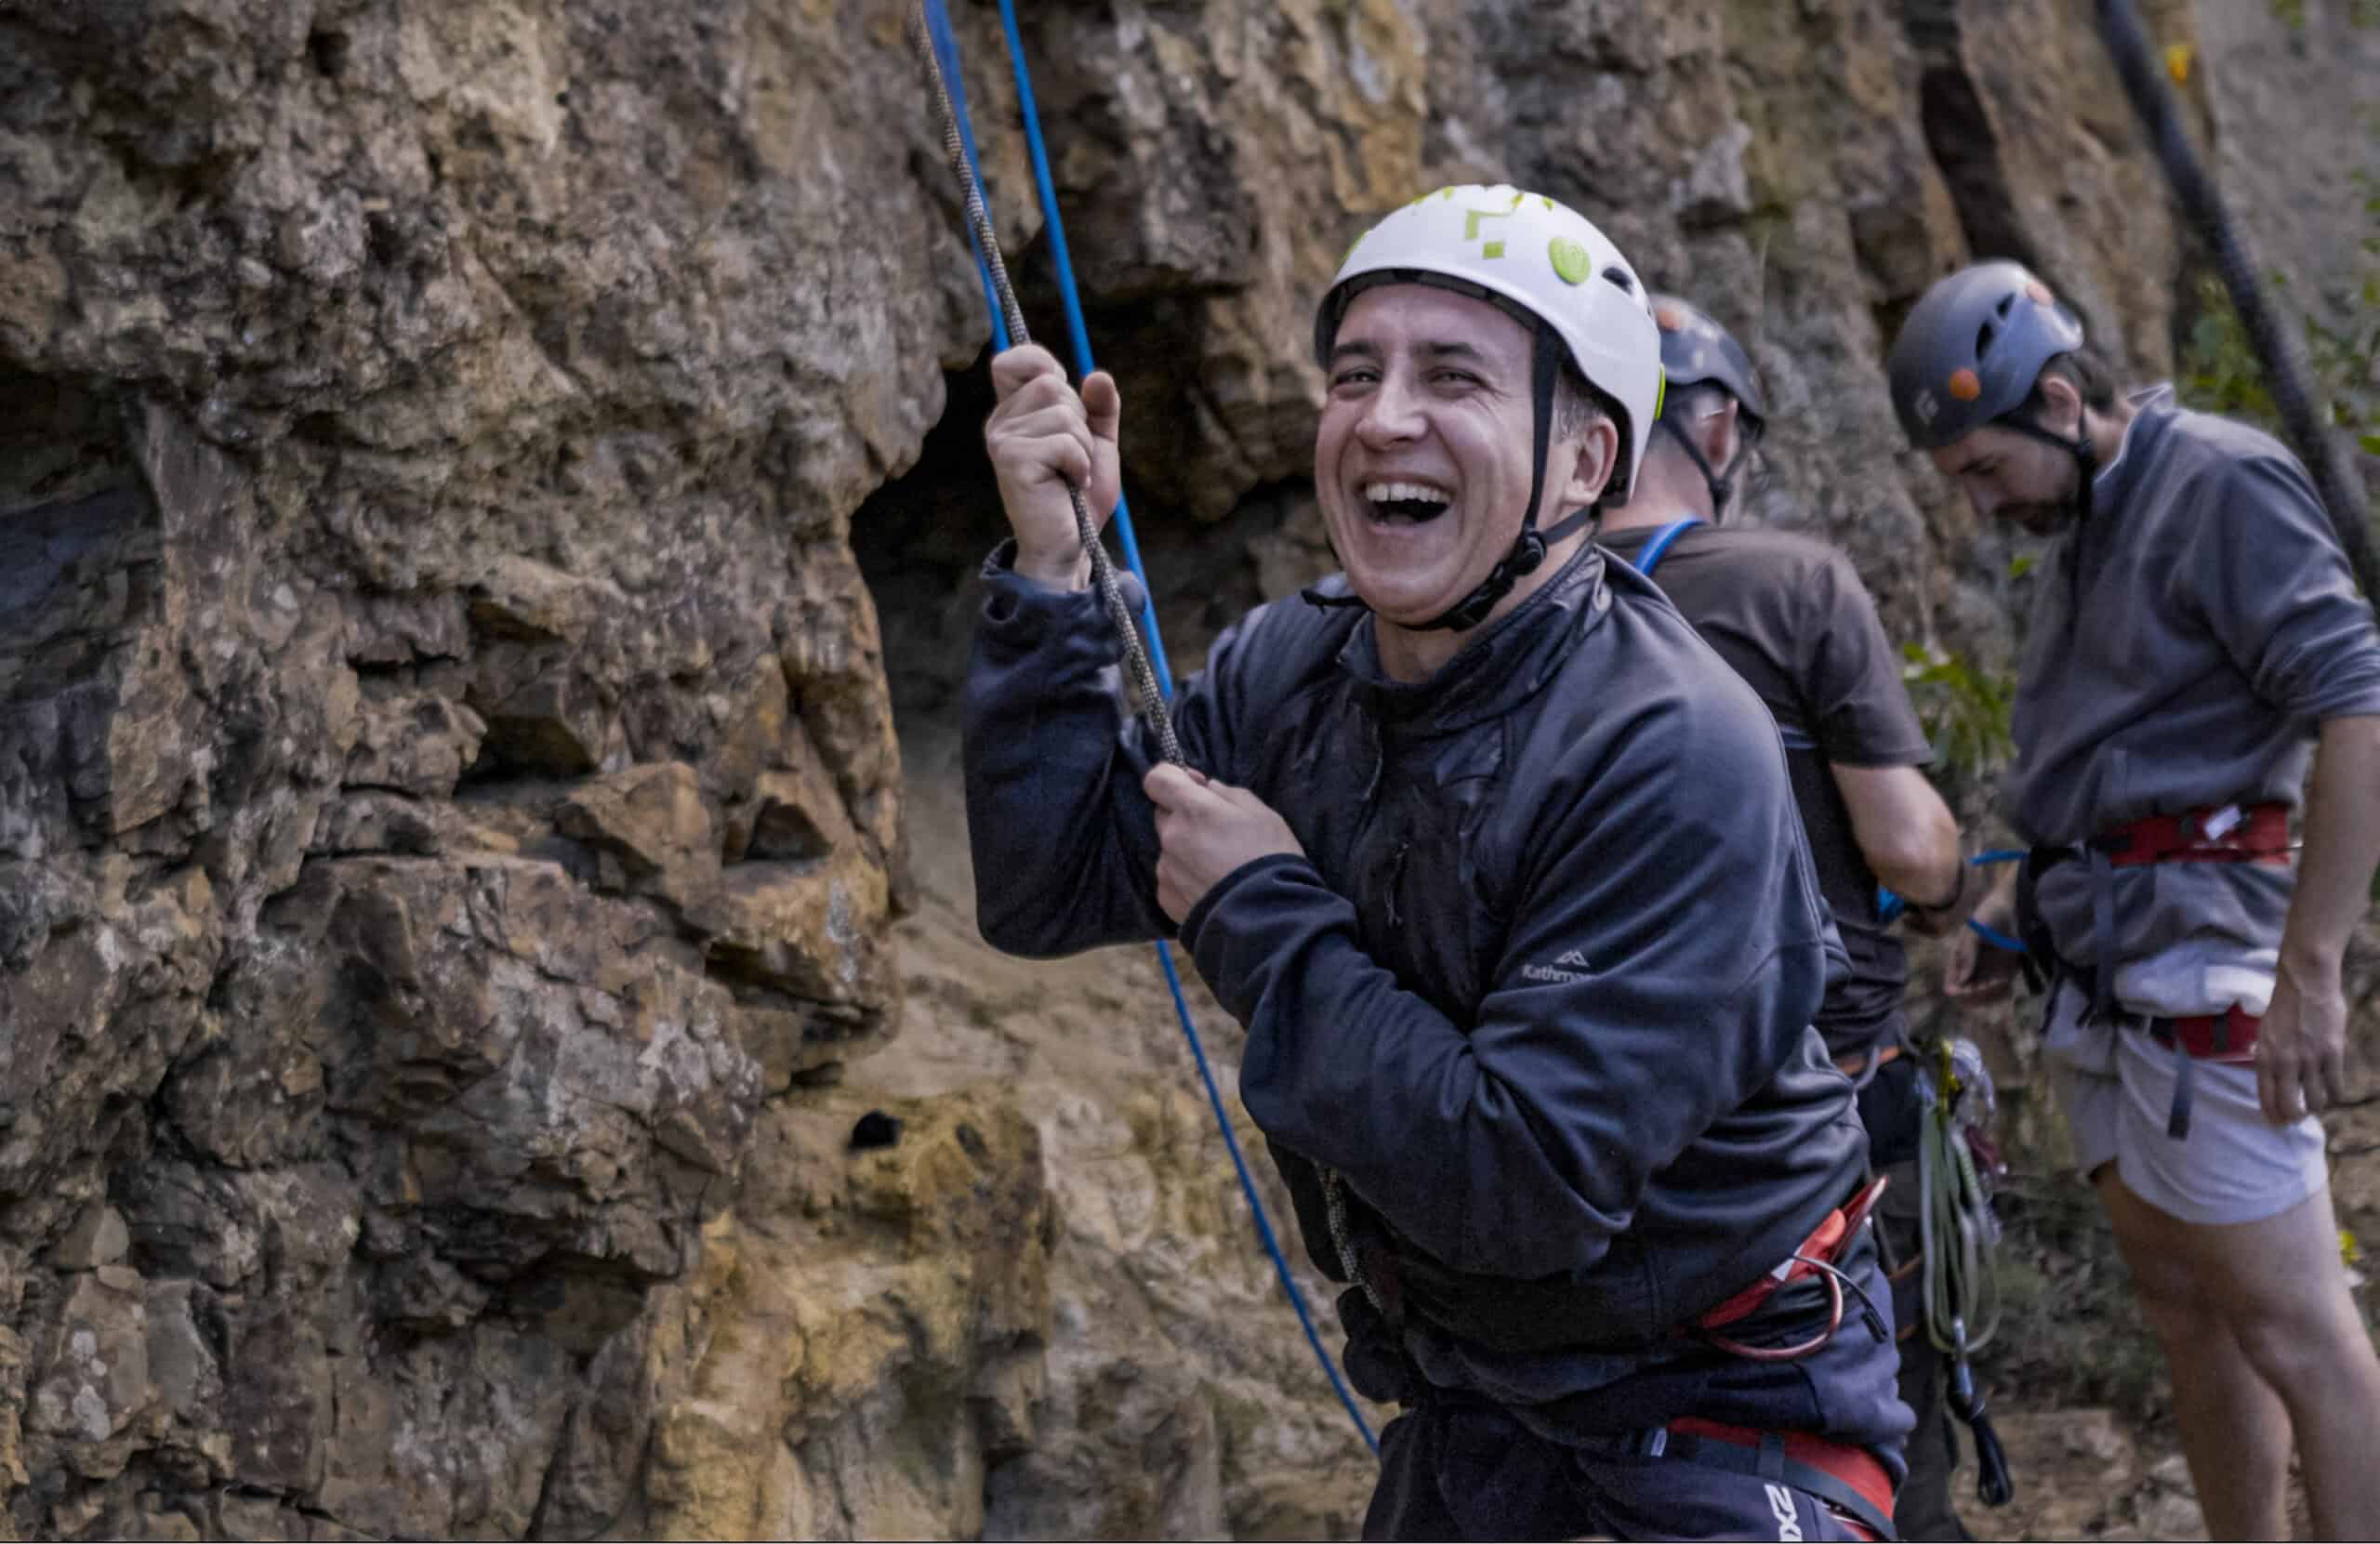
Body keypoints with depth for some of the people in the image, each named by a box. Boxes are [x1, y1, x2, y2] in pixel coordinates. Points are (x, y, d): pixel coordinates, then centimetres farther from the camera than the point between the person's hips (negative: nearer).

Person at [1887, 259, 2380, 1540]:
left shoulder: (2222, 487, -10)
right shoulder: (2079, 529, 18)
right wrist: (2025, 898, 13)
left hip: (2193, 952, -9)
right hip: (2098, 960, 9)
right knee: (2182, 1308, 11)